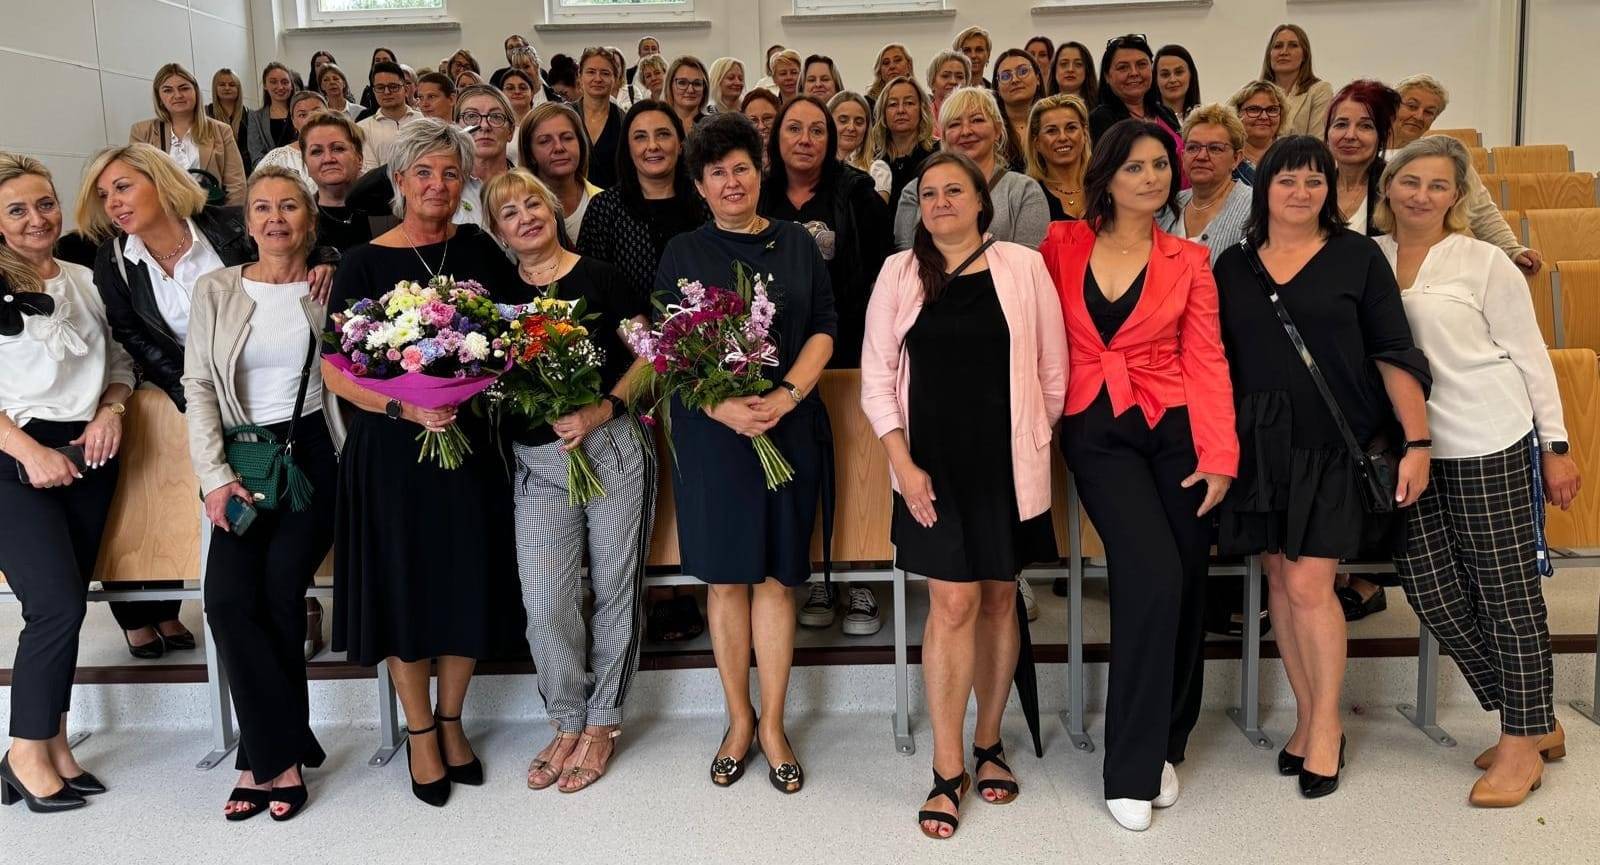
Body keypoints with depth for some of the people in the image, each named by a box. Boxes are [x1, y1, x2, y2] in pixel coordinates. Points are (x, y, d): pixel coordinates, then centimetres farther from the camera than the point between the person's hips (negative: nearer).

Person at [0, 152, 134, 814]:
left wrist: (111, 411, -2)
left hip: (88, 455, 5)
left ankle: (53, 740, 17)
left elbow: (120, 363, 18)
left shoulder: (87, 281, 13)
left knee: (67, 602, 6)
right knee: (57, 603, -12)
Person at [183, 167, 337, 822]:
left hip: (314, 454, -2)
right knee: (228, 601, -15)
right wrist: (215, 477, -4)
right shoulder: (216, 290, 9)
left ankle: (264, 760, 0)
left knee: (279, 591, -15)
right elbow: (198, 386, 5)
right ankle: (286, 757, -4)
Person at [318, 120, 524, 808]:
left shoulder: (479, 250, 4)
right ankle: (419, 732, 26)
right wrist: (404, 407, -22)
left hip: (472, 438, 3)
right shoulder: (366, 263, -4)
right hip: (393, 448, -2)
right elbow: (335, 370, -7)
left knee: (470, 581, 8)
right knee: (404, 584, 5)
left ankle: (450, 721, 30)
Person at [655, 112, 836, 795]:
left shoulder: (796, 244, 9)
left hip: (790, 427, 1)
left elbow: (824, 329, 4)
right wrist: (723, 405, -17)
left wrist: (786, 395, -13)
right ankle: (739, 720, 21)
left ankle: (772, 725, 16)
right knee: (725, 579, 6)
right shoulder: (683, 253, 5)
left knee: (774, 577, 4)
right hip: (710, 431, 0)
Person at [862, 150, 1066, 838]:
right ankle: (948, 773, 8)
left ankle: (988, 743, 29)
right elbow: (877, 375, 3)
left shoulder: (1024, 266, 1)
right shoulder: (900, 272, 4)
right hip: (933, 461, 0)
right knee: (953, 603, -3)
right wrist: (901, 462, -5)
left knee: (998, 598, 10)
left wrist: (1034, 441, 7)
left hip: (1006, 460, 1)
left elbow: (1052, 368, 5)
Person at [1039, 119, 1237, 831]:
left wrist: (1219, 455, -7)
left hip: (1174, 429, 2)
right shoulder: (1062, 244, 4)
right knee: (1153, 577, -18)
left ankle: (1165, 744, 27)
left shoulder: (1188, 261, 5)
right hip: (1094, 433, -2)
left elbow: (1206, 361, 1)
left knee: (1185, 588, 5)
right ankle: (1131, 766, -3)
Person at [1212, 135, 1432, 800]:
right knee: (1280, 579, 7)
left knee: (1308, 583, -7)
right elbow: (1217, 359, 11)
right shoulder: (1233, 265, 9)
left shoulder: (1357, 256, 2)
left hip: (1334, 444, -3)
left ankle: (1327, 727, 11)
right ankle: (1307, 716, 23)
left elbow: (1394, 354, -1)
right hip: (1260, 445, 3)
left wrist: (1417, 442, -8)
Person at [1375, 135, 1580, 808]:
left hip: (1489, 446, -4)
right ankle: (1535, 720, 23)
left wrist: (1555, 447, -2)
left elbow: (1529, 355, 0)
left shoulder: (1483, 262, -2)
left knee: (1508, 591, 2)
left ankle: (1523, 743, 16)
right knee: (1432, 593, 4)